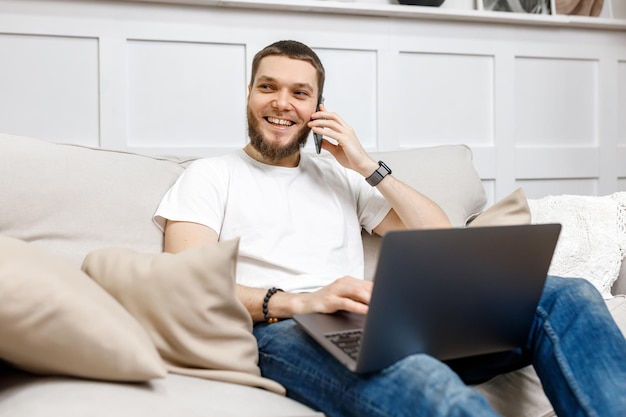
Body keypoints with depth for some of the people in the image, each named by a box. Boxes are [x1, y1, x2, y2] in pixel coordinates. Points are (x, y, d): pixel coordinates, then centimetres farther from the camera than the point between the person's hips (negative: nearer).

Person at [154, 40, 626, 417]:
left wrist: (368, 167, 10)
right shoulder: (210, 176, 14)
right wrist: (296, 301, -21)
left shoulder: (338, 174, 25)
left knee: (567, 298, -13)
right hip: (279, 331, -4)